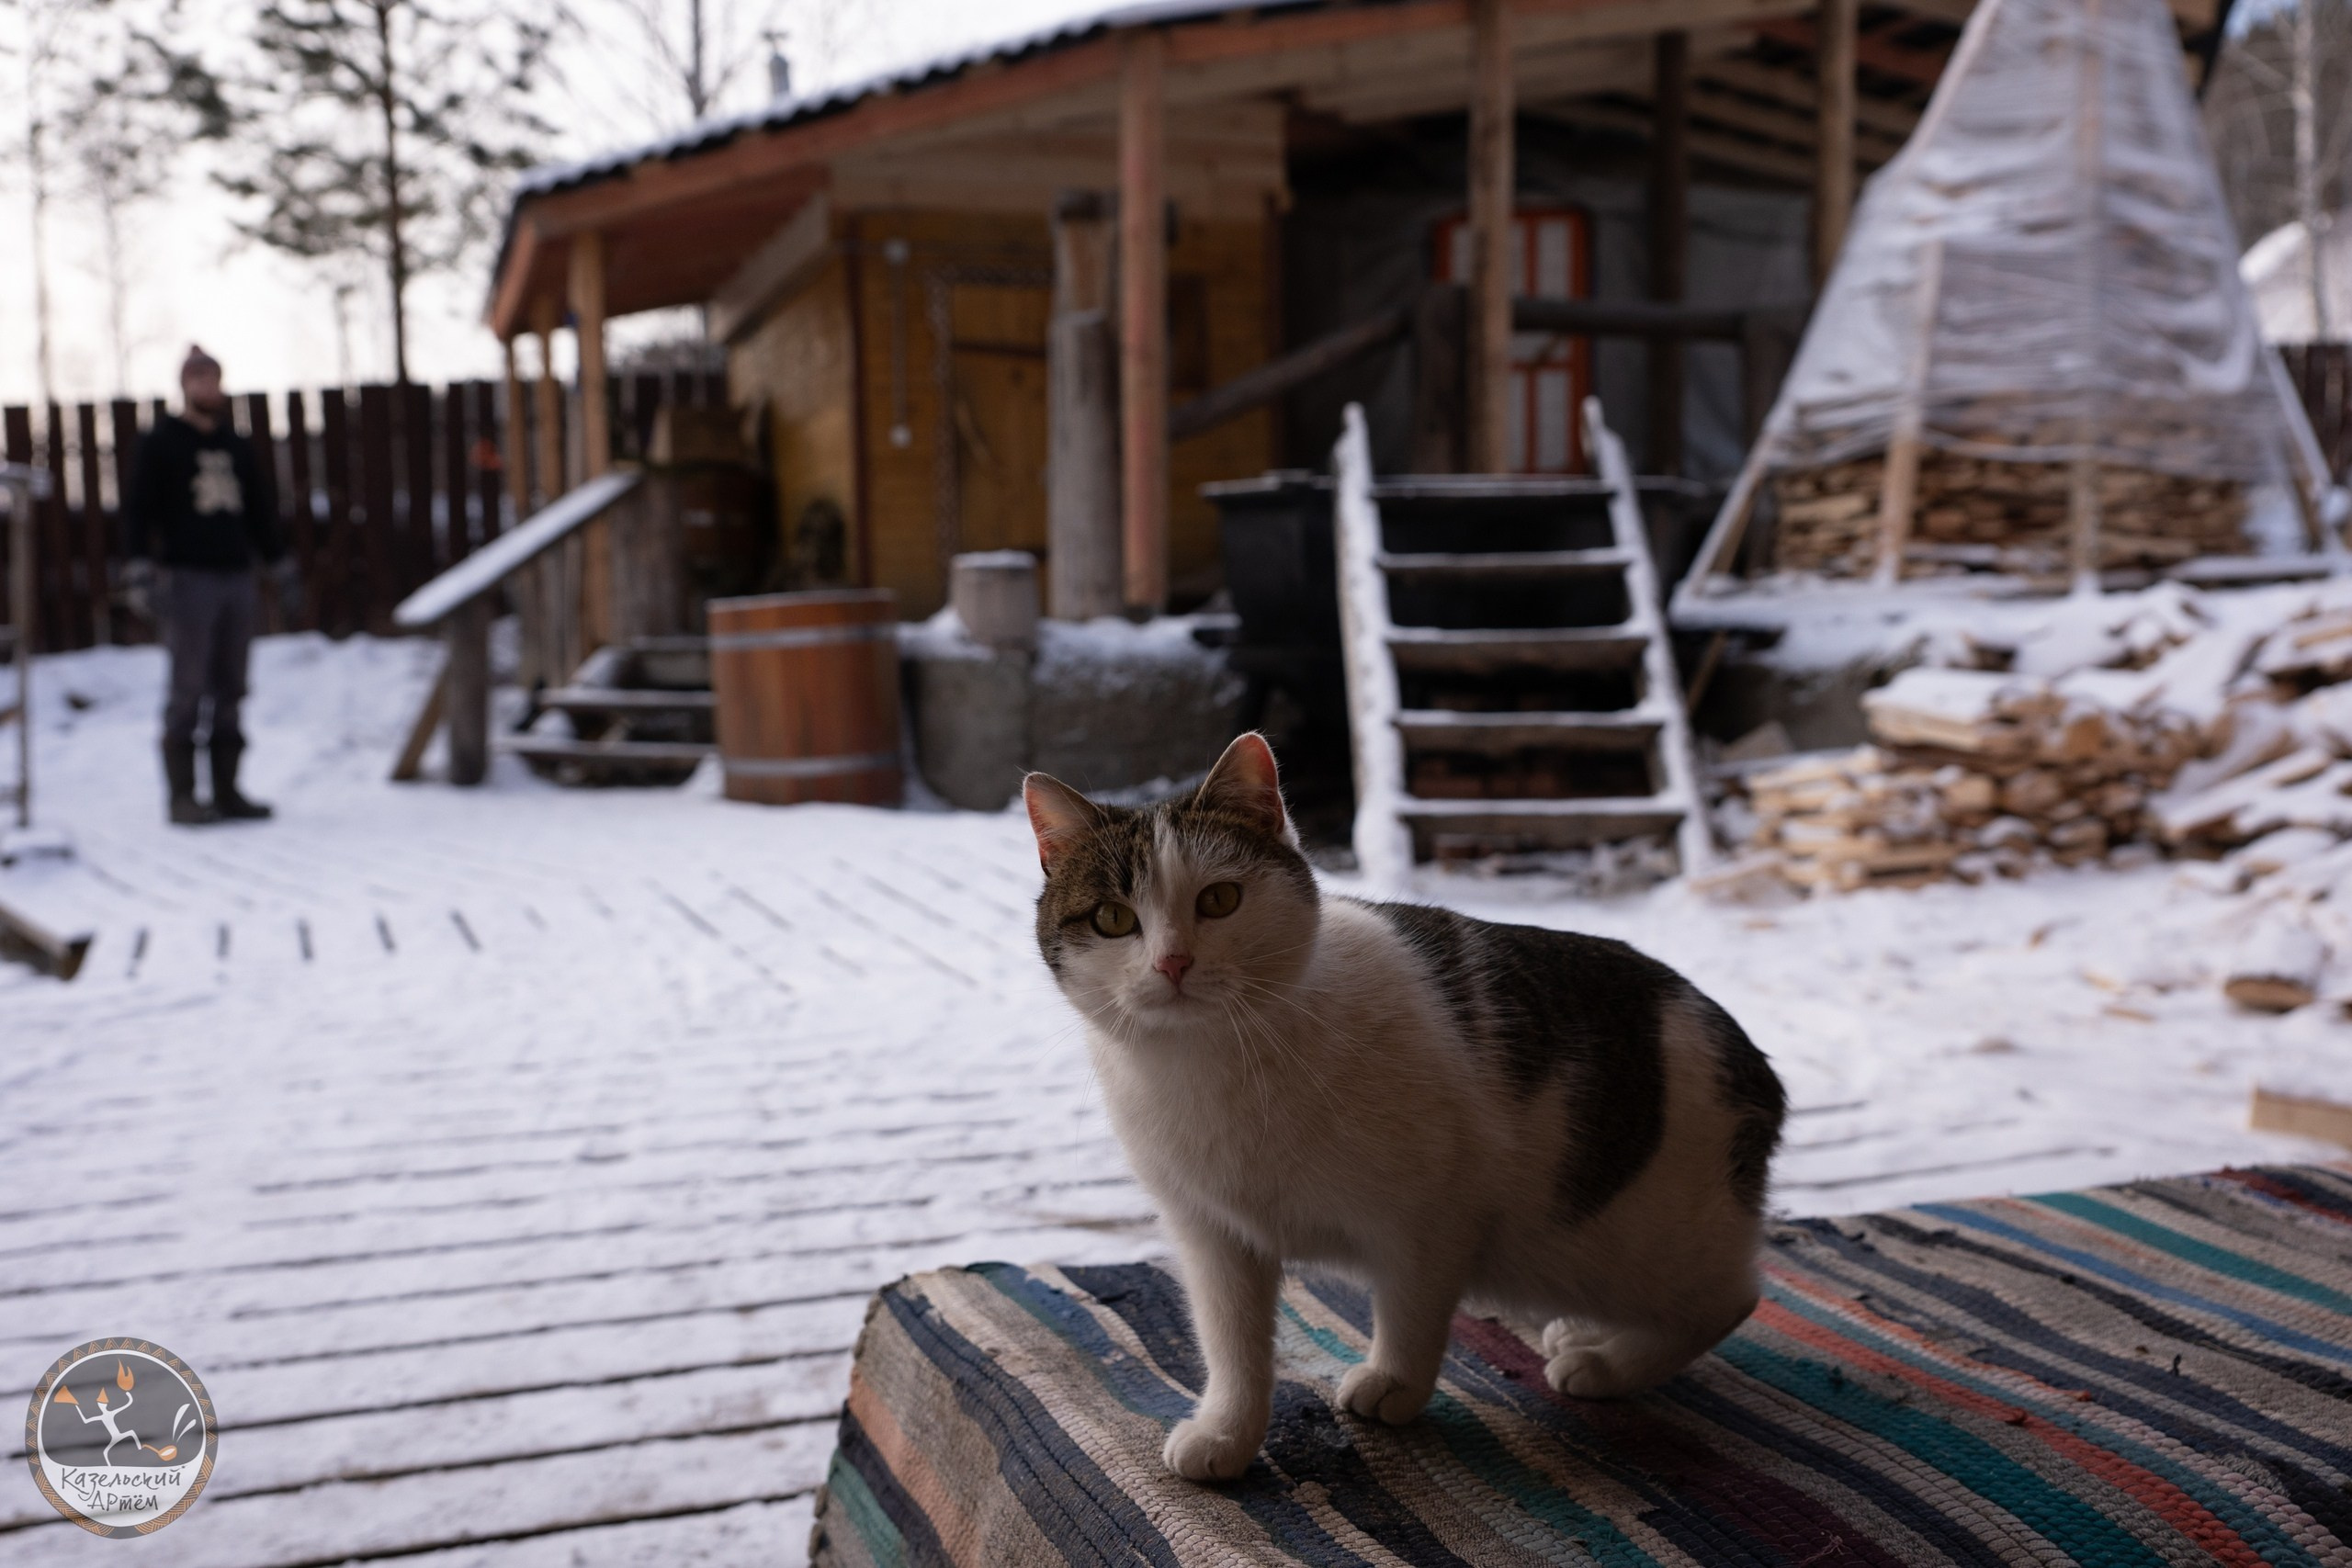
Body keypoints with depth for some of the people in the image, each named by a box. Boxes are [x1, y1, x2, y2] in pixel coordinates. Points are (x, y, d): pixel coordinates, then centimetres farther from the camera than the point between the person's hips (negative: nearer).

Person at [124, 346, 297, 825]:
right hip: (187, 579, -5)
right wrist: (141, 567, -11)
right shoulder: (160, 444, 3)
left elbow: (261, 514, 24)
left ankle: (227, 790, 9)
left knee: (231, 689, 5)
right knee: (189, 687, -8)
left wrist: (280, 563, 19)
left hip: (238, 578, 5)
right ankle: (182, 794, -3)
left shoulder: (238, 448, 19)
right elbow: (140, 509, -2)